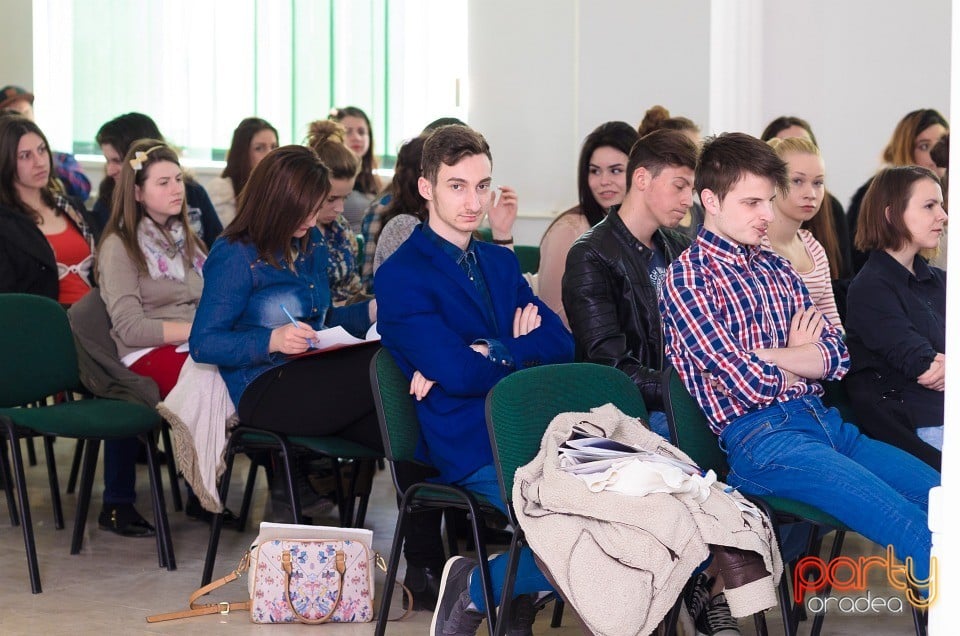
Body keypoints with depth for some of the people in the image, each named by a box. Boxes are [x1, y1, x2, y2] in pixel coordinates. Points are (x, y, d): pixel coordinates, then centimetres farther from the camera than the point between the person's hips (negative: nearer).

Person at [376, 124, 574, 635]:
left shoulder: (501, 263, 20)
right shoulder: (401, 277, -3)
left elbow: (561, 344, 7)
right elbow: (458, 375, -16)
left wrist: (489, 353, -10)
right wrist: (521, 353, 1)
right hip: (472, 452, -7)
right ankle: (476, 588, 0)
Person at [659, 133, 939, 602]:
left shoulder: (776, 269, 19)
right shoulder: (688, 278, -4)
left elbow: (836, 356, 10)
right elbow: (746, 382, -12)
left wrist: (769, 359, -7)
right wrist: (800, 359, 7)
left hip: (822, 421, 8)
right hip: (758, 436, -8)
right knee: (919, 532, -24)